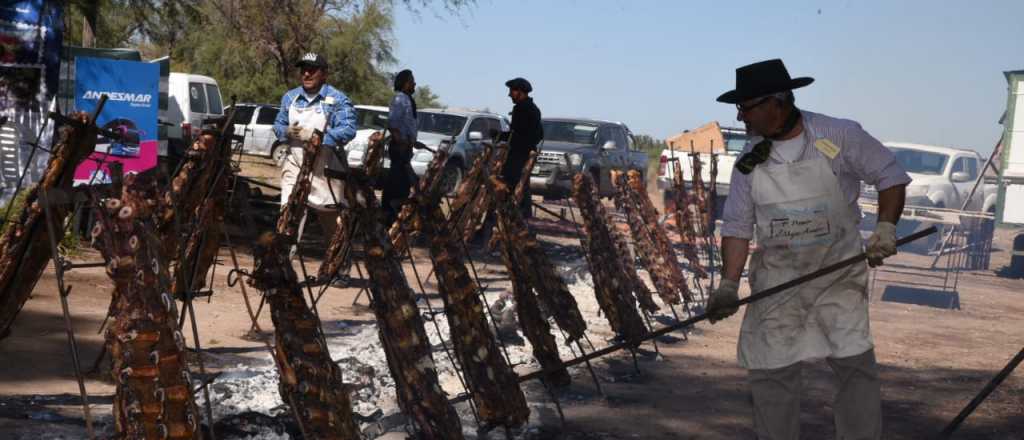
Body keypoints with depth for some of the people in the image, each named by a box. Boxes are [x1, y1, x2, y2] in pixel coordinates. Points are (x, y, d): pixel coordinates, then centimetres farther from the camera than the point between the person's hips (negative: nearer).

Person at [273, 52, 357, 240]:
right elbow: (278, 125, 17)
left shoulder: (337, 99, -6)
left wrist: (315, 136, -23)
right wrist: (287, 131, -8)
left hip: (324, 169, -4)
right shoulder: (290, 97, 12)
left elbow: (348, 129, -16)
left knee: (331, 220, 8)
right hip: (295, 166, 4)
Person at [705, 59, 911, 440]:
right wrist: (729, 284, -8)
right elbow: (737, 226, 1)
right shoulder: (750, 161, 0)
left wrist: (886, 228, -14)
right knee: (770, 371, 3)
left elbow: (891, 177, 0)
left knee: (855, 363, -6)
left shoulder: (841, 136, -9)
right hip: (776, 279, 3)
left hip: (839, 275, -2)